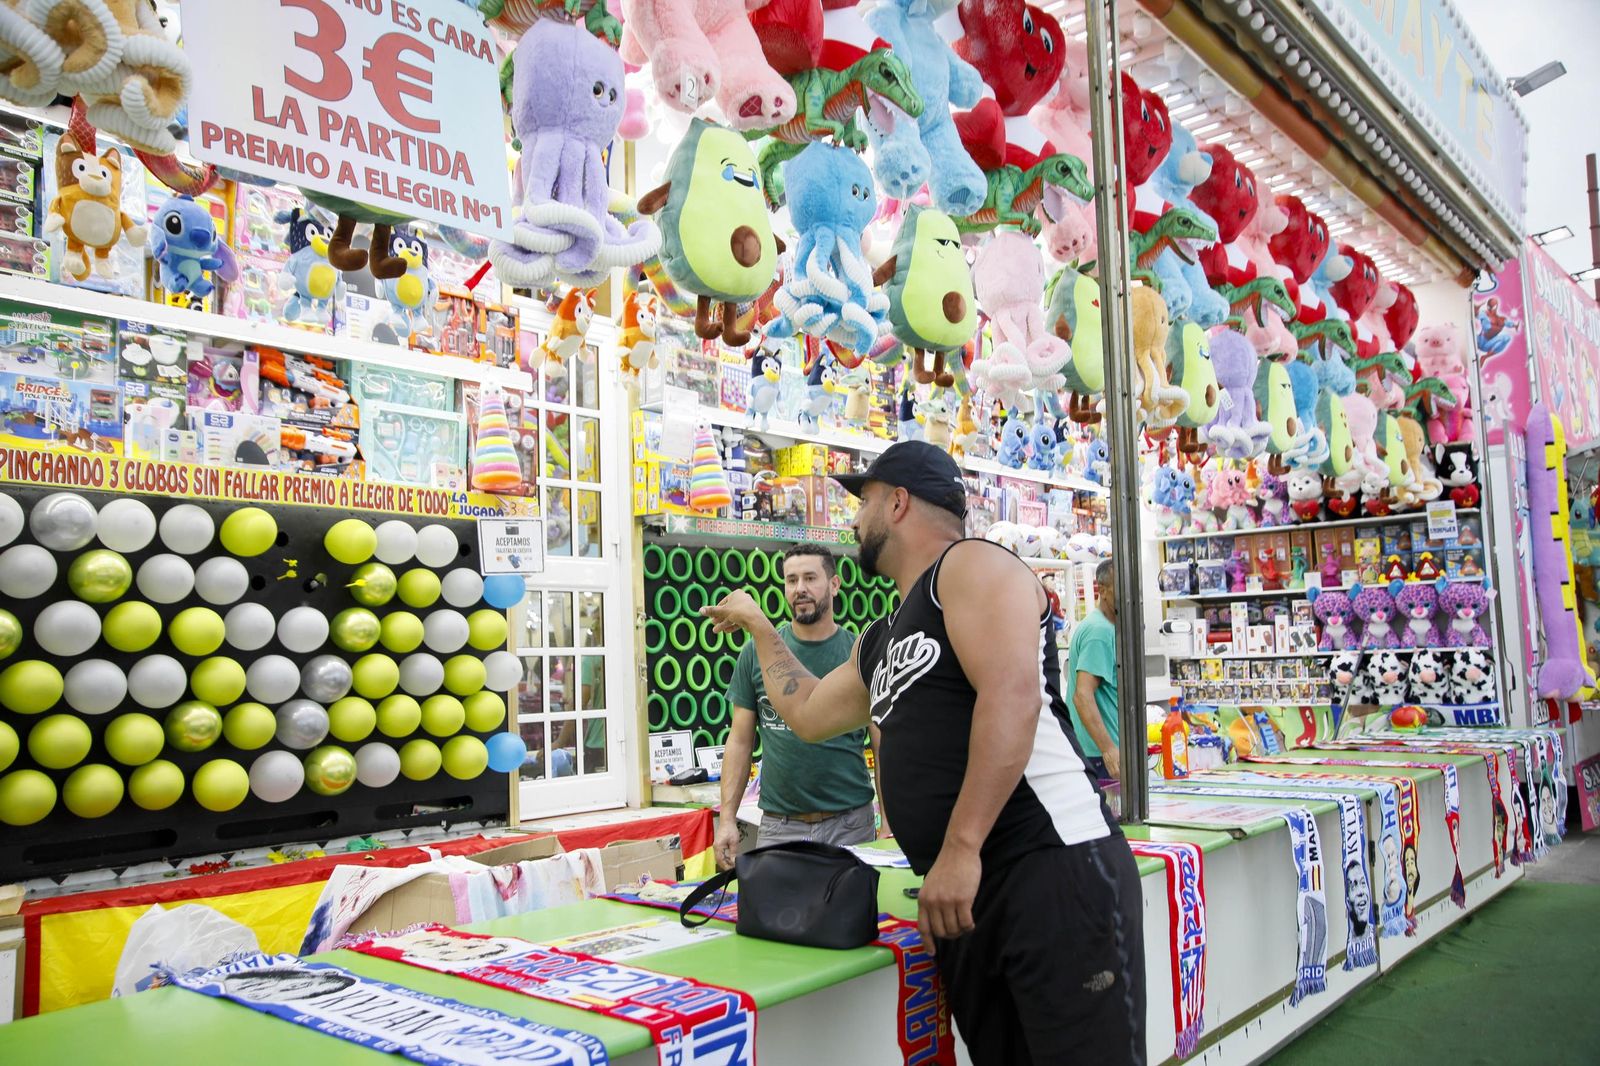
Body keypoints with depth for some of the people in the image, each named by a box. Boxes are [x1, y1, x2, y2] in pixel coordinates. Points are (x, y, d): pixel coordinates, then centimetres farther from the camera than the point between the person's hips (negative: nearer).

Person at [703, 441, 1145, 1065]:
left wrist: (961, 848, -25)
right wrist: (757, 625, 44)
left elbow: (1012, 697, -20)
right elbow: (807, 713, 38)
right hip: (961, 891, 9)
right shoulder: (879, 642, 23)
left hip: (1055, 867, -9)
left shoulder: (970, 566, -4)